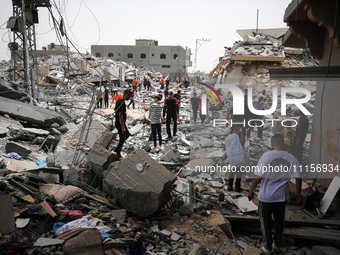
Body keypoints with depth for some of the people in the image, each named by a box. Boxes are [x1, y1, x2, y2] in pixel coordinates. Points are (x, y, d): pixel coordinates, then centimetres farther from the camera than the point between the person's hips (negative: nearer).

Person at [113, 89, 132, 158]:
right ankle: (118, 154, 15)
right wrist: (123, 127, -26)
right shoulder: (122, 103, -25)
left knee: (127, 134, 20)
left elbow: (115, 109, 22)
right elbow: (120, 116, -27)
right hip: (120, 124, -10)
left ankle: (117, 149, 25)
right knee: (122, 139, 0)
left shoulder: (119, 100, 6)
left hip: (122, 123, 10)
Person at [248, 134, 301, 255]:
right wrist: (298, 193, 12)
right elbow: (298, 178, -2)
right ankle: (277, 245, 34)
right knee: (279, 220, 21)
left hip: (266, 195, -3)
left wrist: (251, 189, -2)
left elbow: (259, 177, -15)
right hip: (282, 195, 4)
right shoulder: (291, 158, -5)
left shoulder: (267, 156, -16)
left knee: (265, 221, 12)